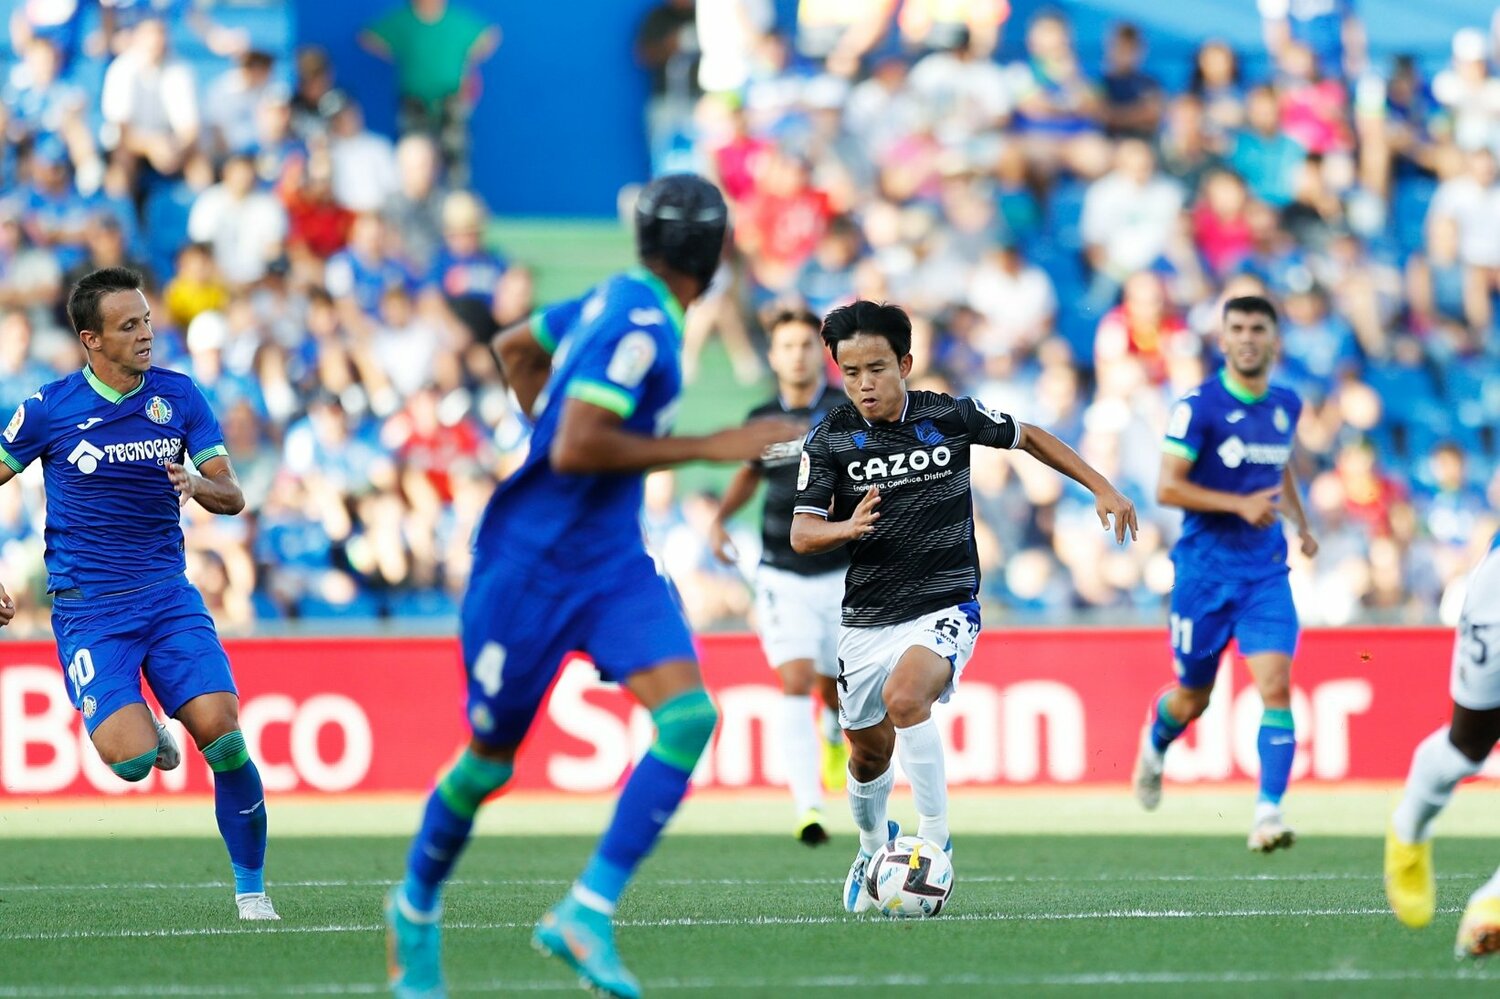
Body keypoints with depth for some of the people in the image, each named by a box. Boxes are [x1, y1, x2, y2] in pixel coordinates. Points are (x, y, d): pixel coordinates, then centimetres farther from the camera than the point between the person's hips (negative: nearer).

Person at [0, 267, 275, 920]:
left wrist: (197, 484, -20)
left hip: (167, 594, 2)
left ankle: (251, 886, 0)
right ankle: (147, 731, 17)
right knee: (131, 758, -22)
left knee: (222, 733, -17)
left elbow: (232, 496, 4)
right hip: (87, 608, -2)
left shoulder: (179, 396, 3)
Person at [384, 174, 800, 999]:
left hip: (614, 562, 8)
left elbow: (515, 345, 22)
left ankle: (587, 914, -14)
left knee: (688, 716, -13)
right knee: (492, 759, 7)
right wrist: (709, 448, -22)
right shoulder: (640, 325, -19)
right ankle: (417, 908, 32)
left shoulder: (619, 300, 7)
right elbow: (575, 449, -27)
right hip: (533, 561, -8)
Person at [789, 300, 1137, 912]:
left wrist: (1102, 488, 9)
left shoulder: (952, 417, -6)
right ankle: (872, 849, 45)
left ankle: (934, 839, -21)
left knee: (904, 698, -32)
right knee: (868, 754, 14)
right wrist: (847, 527, -32)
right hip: (867, 619, 3)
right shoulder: (829, 441, -5)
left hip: (945, 607, -3)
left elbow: (1028, 438, 12)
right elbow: (801, 534, -10)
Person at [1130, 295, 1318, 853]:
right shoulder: (1199, 406, -11)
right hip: (1205, 568, -3)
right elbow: (1167, 488, -15)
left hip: (1266, 571, 3)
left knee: (1276, 687, -16)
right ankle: (1155, 744, 45)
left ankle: (1269, 813, -19)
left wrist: (1301, 523, 23)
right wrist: (1240, 504, -23)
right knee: (1193, 700, 10)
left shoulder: (1287, 405, 7)